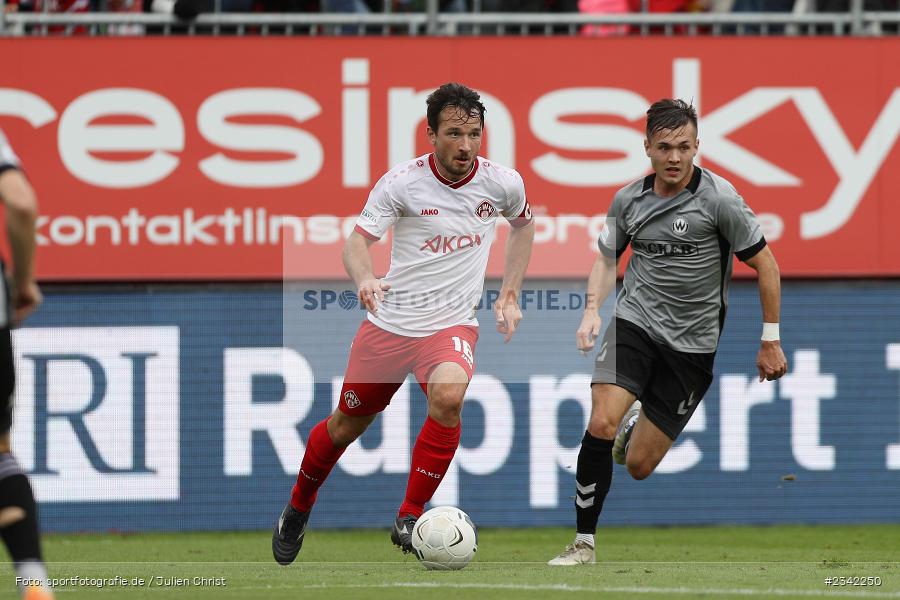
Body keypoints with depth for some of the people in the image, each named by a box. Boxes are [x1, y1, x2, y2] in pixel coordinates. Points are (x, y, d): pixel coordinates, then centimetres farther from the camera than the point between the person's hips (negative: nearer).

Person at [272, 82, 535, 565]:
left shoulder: (503, 184, -5)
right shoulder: (401, 182, -13)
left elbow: (523, 224, 17)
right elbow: (359, 240, -13)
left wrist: (509, 294, 12)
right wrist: (364, 278, -35)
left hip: (451, 325, 0)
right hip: (389, 322, 0)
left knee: (447, 398, -31)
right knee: (347, 424, 11)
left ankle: (409, 519, -16)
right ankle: (298, 509, 41)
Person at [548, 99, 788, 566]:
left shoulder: (718, 198, -12)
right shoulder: (629, 200, 0)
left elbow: (765, 264, -4)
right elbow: (608, 259, 17)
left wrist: (770, 341, -2)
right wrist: (592, 310, -2)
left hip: (691, 344, -2)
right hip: (635, 321, 2)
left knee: (639, 466, 1)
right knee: (601, 424, -24)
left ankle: (637, 425, 40)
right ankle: (585, 542, -13)